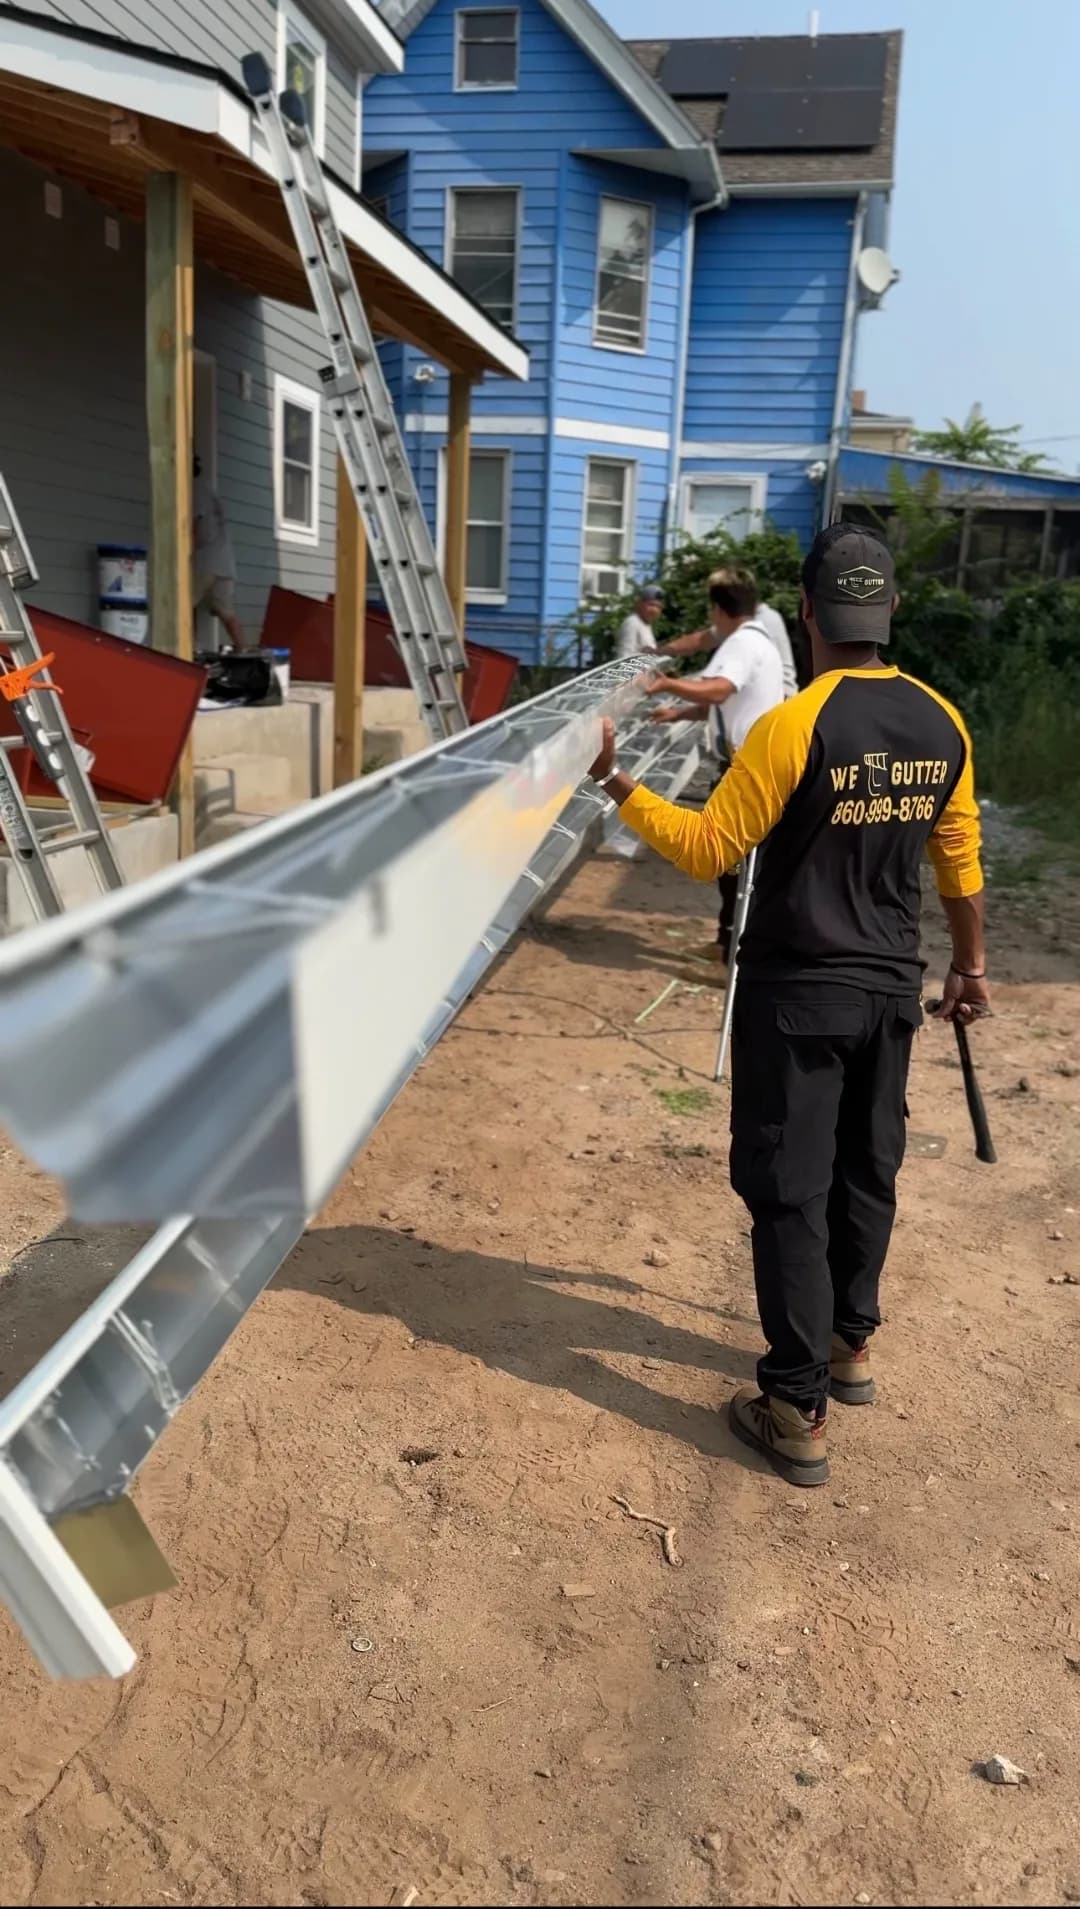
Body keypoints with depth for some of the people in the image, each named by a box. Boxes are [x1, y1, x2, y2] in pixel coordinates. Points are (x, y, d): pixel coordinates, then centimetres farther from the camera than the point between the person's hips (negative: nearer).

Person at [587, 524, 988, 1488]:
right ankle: (851, 1344, 39)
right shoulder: (942, 723, 1)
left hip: (798, 993, -6)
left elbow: (709, 848, -16)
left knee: (789, 1191, 2)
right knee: (867, 1171, 20)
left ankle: (798, 1411, 8)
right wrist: (970, 962, 21)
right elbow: (960, 859, 9)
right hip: (890, 987, 6)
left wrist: (614, 779, -8)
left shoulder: (794, 725, -18)